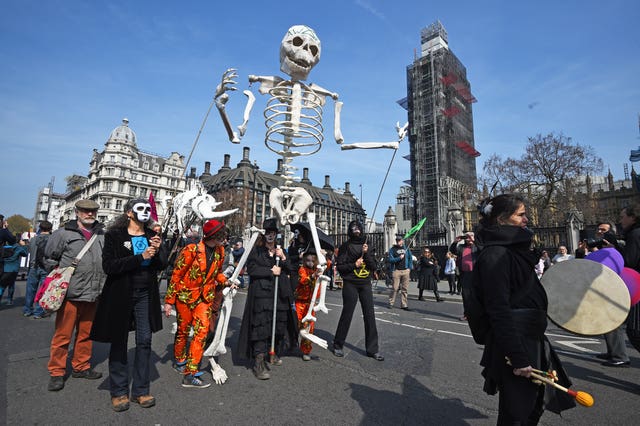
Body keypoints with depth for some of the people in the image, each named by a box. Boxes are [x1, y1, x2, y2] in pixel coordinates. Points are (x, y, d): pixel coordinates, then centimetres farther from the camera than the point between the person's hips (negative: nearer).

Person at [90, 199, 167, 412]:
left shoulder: (152, 235, 6)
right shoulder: (114, 235, -4)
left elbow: (162, 266, 4)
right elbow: (108, 266, -15)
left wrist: (157, 251, -16)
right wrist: (141, 257, -22)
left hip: (146, 295, 3)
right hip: (120, 294, -3)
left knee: (144, 341, 6)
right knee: (119, 342, 9)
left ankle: (140, 390, 19)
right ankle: (118, 392, 24)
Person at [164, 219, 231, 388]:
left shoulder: (220, 251, -3)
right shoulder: (192, 250, -20)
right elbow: (176, 275, -13)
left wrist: (226, 282, -3)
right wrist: (169, 301, -11)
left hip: (205, 297, 4)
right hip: (185, 295, -4)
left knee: (202, 331, -5)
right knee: (183, 330, 13)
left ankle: (191, 374, 4)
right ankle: (179, 361, 40)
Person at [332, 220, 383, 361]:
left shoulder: (366, 246, 12)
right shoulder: (346, 246, -2)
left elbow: (374, 266, 6)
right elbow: (339, 266, -5)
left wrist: (366, 253, -8)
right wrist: (354, 265, -16)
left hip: (366, 285, 4)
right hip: (350, 284, -4)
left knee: (370, 315, 4)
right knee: (347, 314, 3)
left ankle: (372, 349, 16)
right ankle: (338, 345, 21)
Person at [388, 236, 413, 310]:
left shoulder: (406, 248, 13)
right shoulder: (392, 249, 3)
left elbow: (410, 258, 15)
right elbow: (391, 260, -5)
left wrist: (409, 268, 5)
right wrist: (399, 258, -18)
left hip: (406, 271, 3)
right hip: (396, 271, -3)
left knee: (405, 289, 5)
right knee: (395, 288, -4)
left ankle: (404, 305, 13)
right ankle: (391, 303, 9)